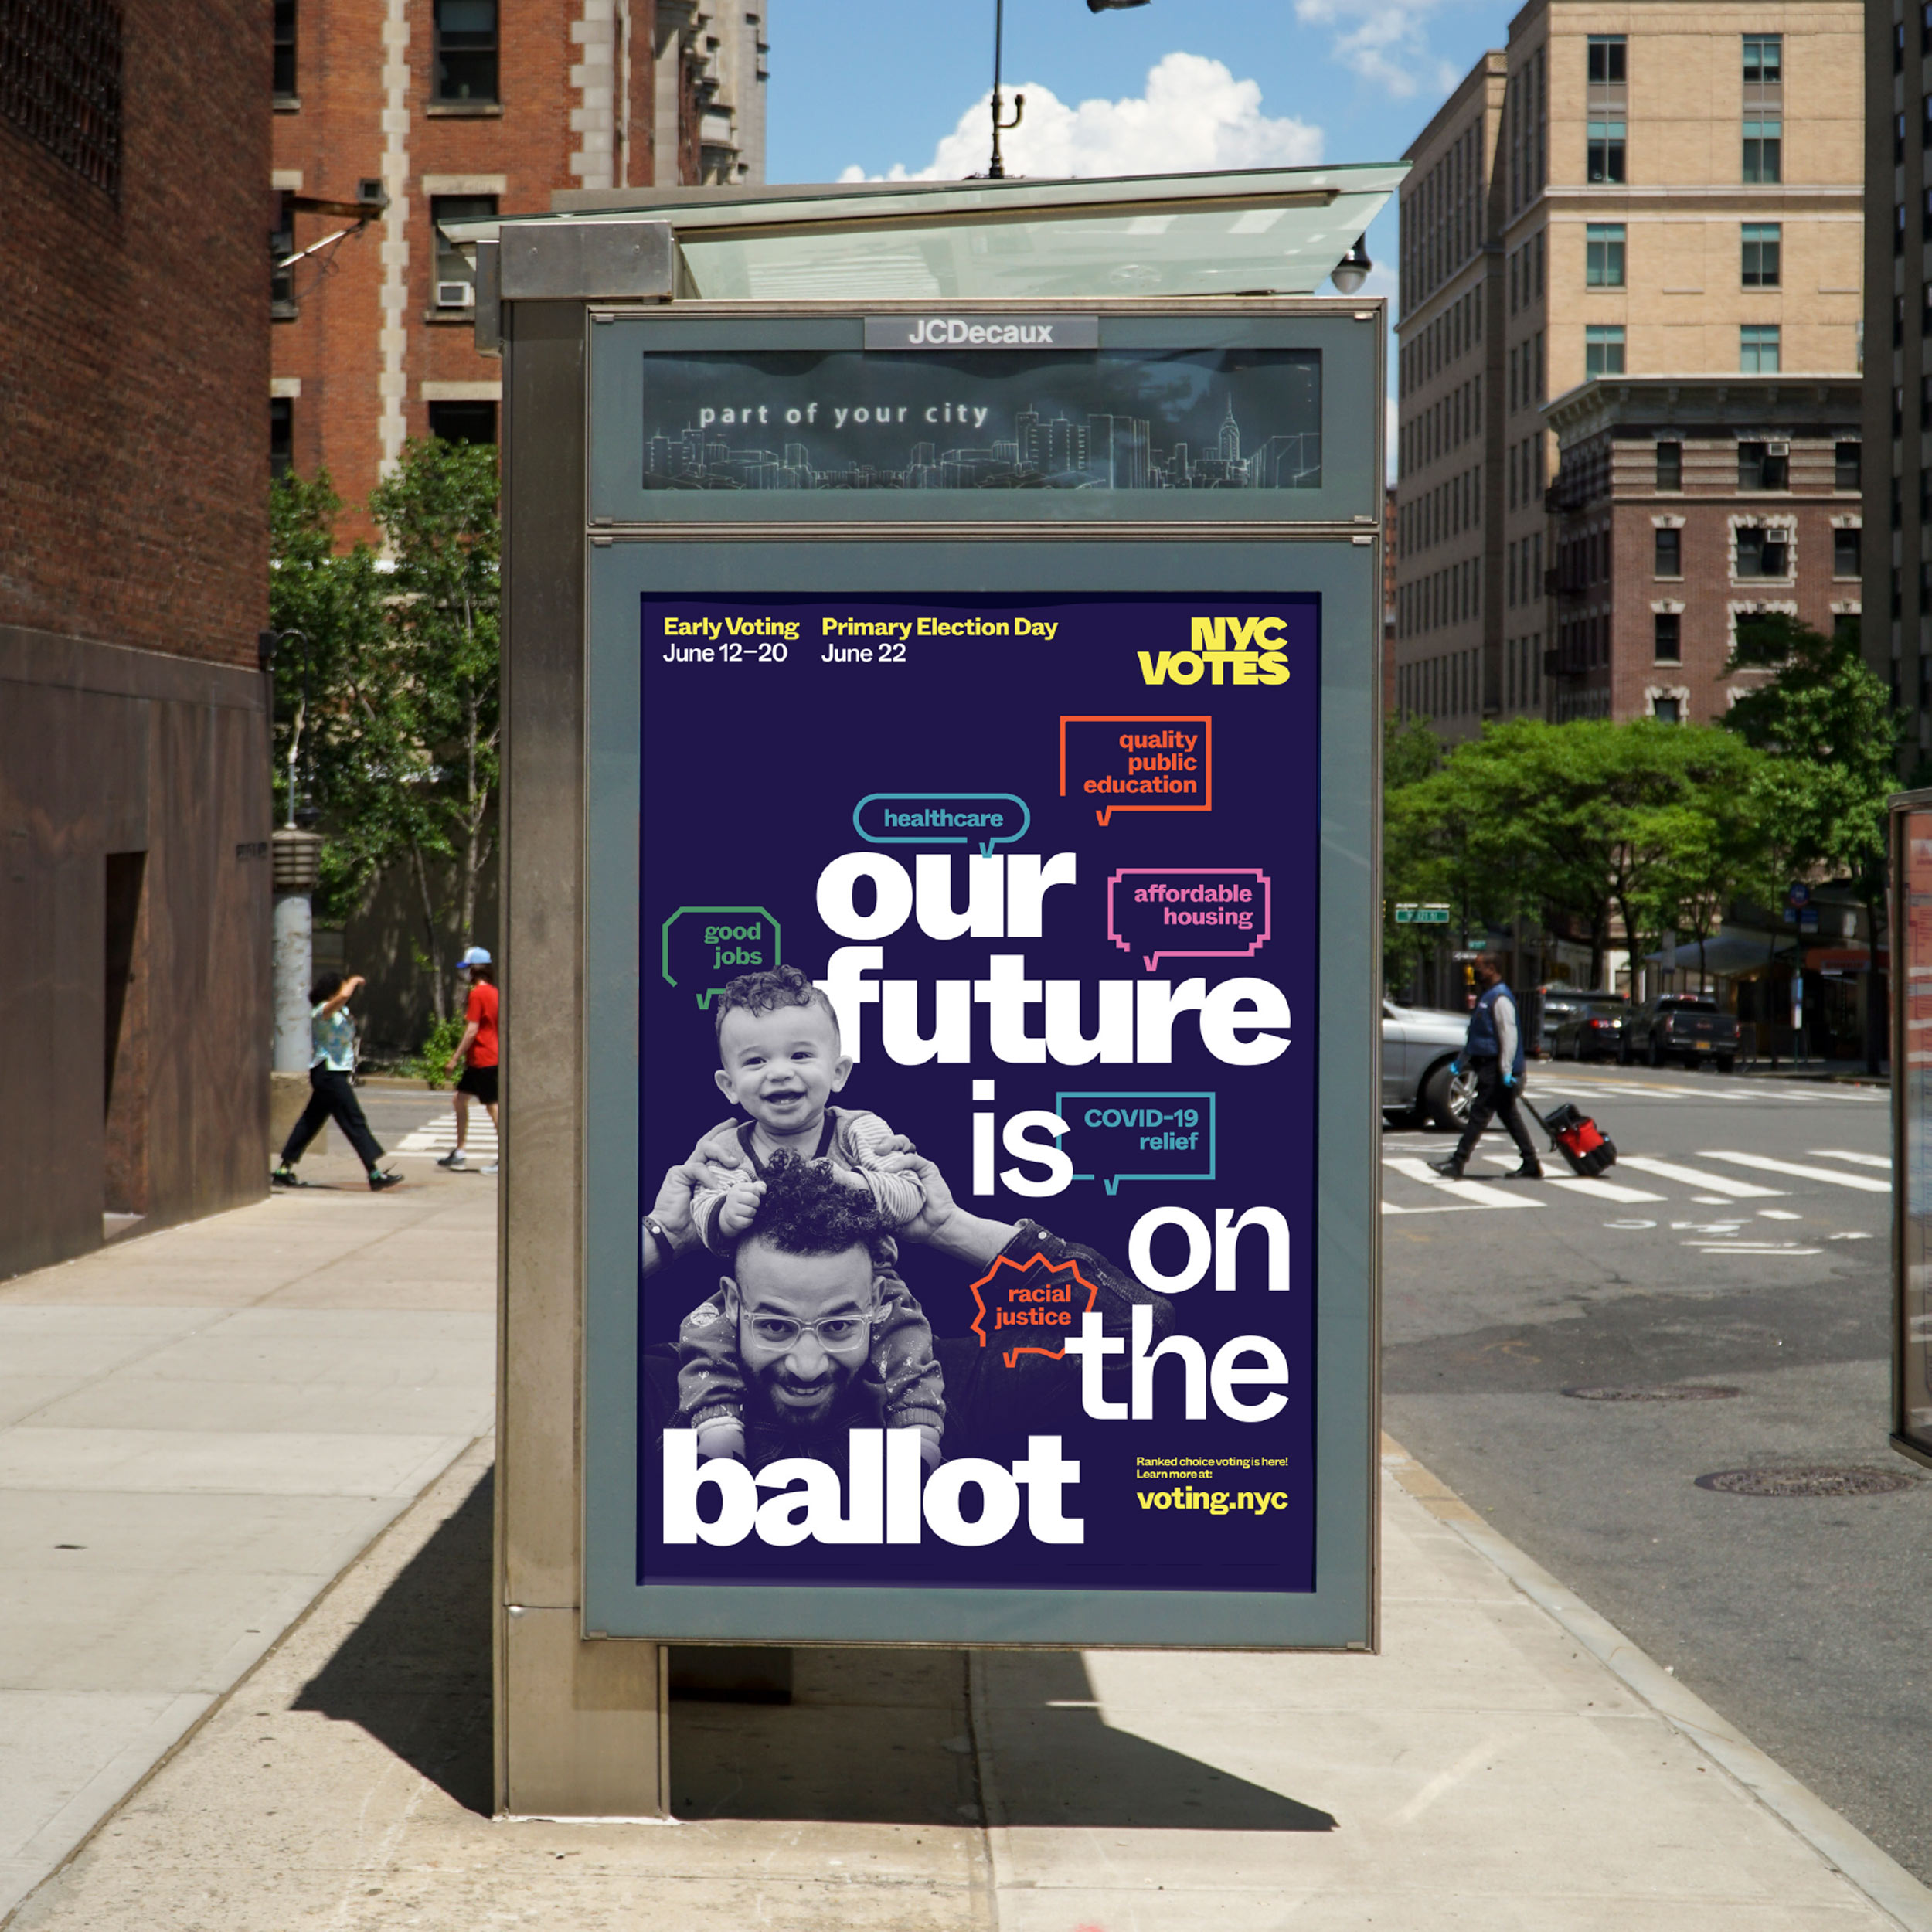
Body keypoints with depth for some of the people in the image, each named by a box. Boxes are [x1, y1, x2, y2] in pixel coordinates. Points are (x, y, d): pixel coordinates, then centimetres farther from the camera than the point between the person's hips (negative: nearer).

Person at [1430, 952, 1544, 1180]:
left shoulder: (1500, 999, -15)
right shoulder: (1488, 997, 18)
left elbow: (1509, 1035, -21)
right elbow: (1477, 1035, 28)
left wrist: (1506, 1070, -24)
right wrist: (1462, 1059, 29)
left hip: (1496, 1068, -10)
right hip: (1487, 1066, 10)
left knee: (1479, 1114, -8)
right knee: (1509, 1116, 10)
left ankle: (1458, 1163, -8)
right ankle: (1531, 1165, 12)